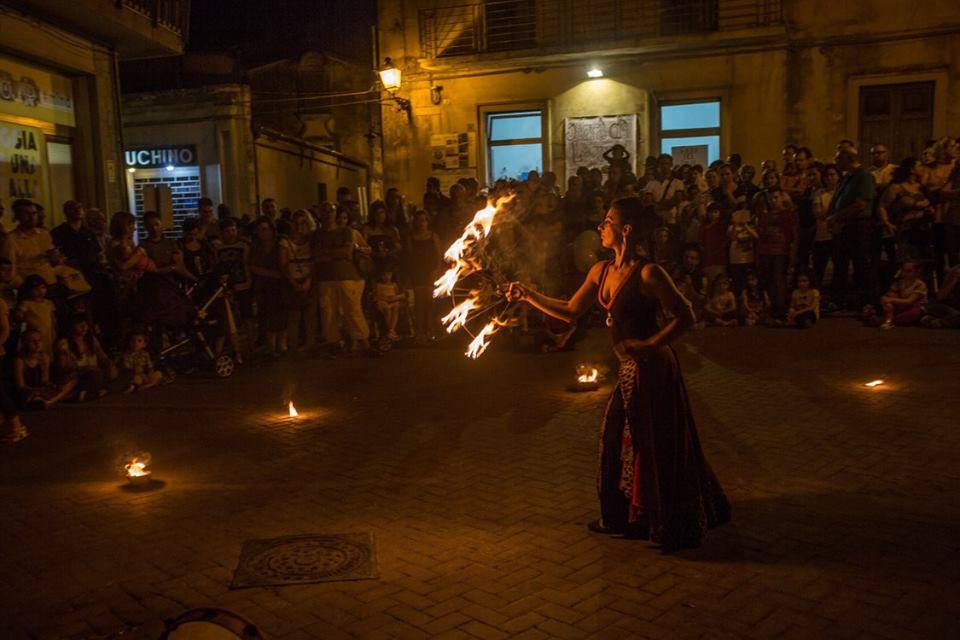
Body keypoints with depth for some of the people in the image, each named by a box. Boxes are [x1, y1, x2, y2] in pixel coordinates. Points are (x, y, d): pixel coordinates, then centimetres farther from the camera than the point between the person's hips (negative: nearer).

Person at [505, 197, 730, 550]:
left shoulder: (648, 273, -20)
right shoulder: (601, 271, 5)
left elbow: (685, 317, -17)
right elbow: (570, 312, 9)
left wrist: (649, 345, -21)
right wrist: (529, 295, 3)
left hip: (652, 369, -8)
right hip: (629, 370, 8)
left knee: (656, 445, 4)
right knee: (618, 439, 17)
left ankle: (673, 528, 24)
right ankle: (623, 517, 36)